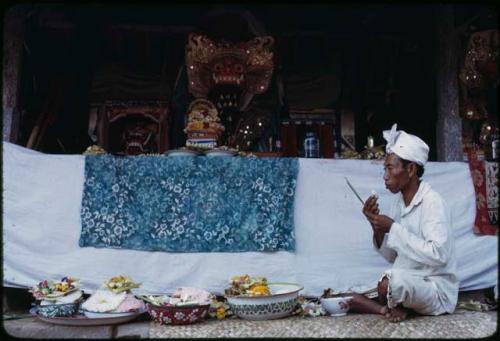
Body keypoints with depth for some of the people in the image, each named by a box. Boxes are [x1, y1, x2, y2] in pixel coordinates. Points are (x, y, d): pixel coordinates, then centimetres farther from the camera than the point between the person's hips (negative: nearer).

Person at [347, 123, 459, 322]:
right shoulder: (399, 203, 6)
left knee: (389, 283, -35)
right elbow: (392, 256, 10)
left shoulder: (432, 203, -17)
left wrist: (393, 228, -25)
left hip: (437, 290, -7)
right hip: (406, 284, 8)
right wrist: (377, 226, -8)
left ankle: (394, 309, -6)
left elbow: (438, 255, -29)